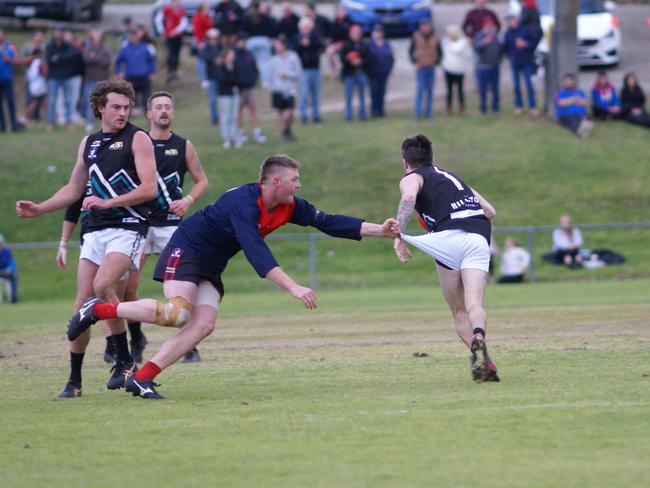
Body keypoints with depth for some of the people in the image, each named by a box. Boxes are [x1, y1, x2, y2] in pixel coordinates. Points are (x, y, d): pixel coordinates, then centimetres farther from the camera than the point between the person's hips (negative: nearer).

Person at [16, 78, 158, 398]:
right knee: (84, 302, 0)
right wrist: (39, 209, 15)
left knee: (102, 286, -27)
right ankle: (74, 381, 7)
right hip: (95, 230, 6)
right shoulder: (88, 143, 17)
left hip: (128, 226, -6)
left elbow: (149, 189, -10)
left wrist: (108, 202, -17)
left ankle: (125, 362, -13)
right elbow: (74, 189, 26)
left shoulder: (137, 139, -2)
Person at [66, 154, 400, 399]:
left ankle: (142, 378, -14)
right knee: (178, 313, -26)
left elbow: (328, 222, 2)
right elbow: (256, 253, -39)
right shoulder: (243, 202, -29)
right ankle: (100, 310, -10)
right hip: (186, 250, -8)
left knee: (204, 325, -11)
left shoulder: (289, 207, -3)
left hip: (210, 267, 8)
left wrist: (379, 230, -4)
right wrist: (293, 288, -44)